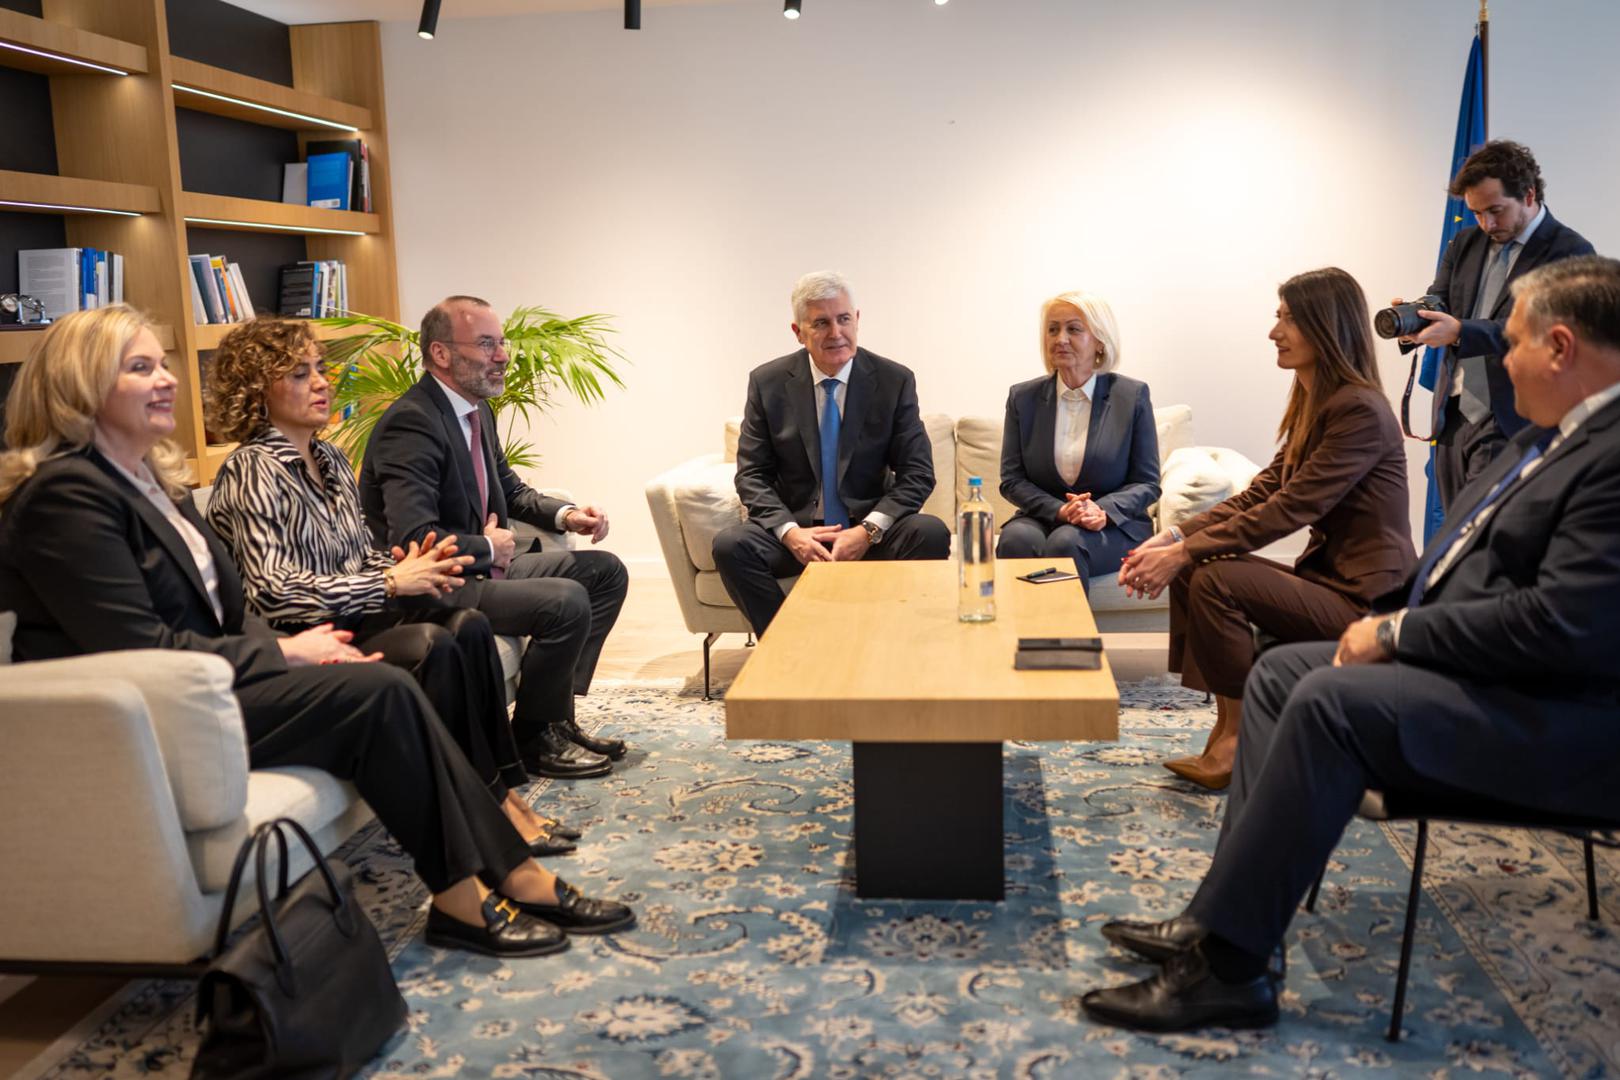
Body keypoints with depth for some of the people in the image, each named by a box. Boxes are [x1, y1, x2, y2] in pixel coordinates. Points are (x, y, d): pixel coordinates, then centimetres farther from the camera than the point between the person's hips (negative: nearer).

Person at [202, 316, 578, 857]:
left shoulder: (331, 460, 15)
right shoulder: (252, 472, -12)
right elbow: (273, 593, -21)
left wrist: (408, 566, -3)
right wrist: (391, 582, -20)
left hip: (356, 613, 8)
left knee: (469, 625, -18)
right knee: (433, 645, -29)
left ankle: (503, 790, -16)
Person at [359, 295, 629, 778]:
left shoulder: (478, 411, 8)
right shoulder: (411, 424, -22)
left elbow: (511, 489, 23)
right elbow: (414, 538, -31)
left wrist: (565, 514, 4)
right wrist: (490, 548, -15)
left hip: (482, 566, 10)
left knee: (604, 571, 7)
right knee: (566, 602, -26)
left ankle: (556, 715, 7)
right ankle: (534, 738, -3)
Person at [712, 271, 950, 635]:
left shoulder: (894, 381, -1)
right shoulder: (767, 382, 1)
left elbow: (918, 473, -2)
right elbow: (751, 474, 1)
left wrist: (869, 530, -18)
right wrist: (790, 531, -18)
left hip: (870, 530, 0)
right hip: (795, 528, 0)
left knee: (932, 534, -29)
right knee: (730, 545, -28)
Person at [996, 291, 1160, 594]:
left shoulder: (1132, 396, 2)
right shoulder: (1023, 398, 7)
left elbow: (1147, 483, 2)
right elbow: (1012, 480, 4)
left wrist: (1103, 511, -18)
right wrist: (1060, 510, -14)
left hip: (1113, 526, -1)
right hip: (1043, 517, 2)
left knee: (1066, 541, -34)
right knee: (1017, 538, -32)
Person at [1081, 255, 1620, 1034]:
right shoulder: (1552, 436, 13)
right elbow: (1468, 560, 19)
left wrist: (1396, 633, -17)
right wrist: (1396, 620, 1)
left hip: (1554, 716, -10)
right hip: (1484, 669, 11)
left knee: (1330, 699, -27)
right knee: (1281, 671, 3)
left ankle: (1224, 966, -18)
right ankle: (1221, 919, 1)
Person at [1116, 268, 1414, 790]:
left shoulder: (1360, 411, -18)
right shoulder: (1312, 405, 12)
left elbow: (1288, 510, -22)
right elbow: (1260, 492, 9)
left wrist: (1184, 552, -21)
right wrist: (1175, 537, -4)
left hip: (1363, 598, -9)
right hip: (1325, 576, 9)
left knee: (1217, 579, -23)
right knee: (1190, 571, -3)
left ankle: (1238, 740, -7)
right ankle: (1226, 730, -1)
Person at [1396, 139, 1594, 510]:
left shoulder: (1570, 253, -6)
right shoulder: (1466, 243, 14)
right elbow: (1439, 301, 10)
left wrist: (1459, 332, -31)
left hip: (1510, 423, -6)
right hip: (1452, 416, 6)